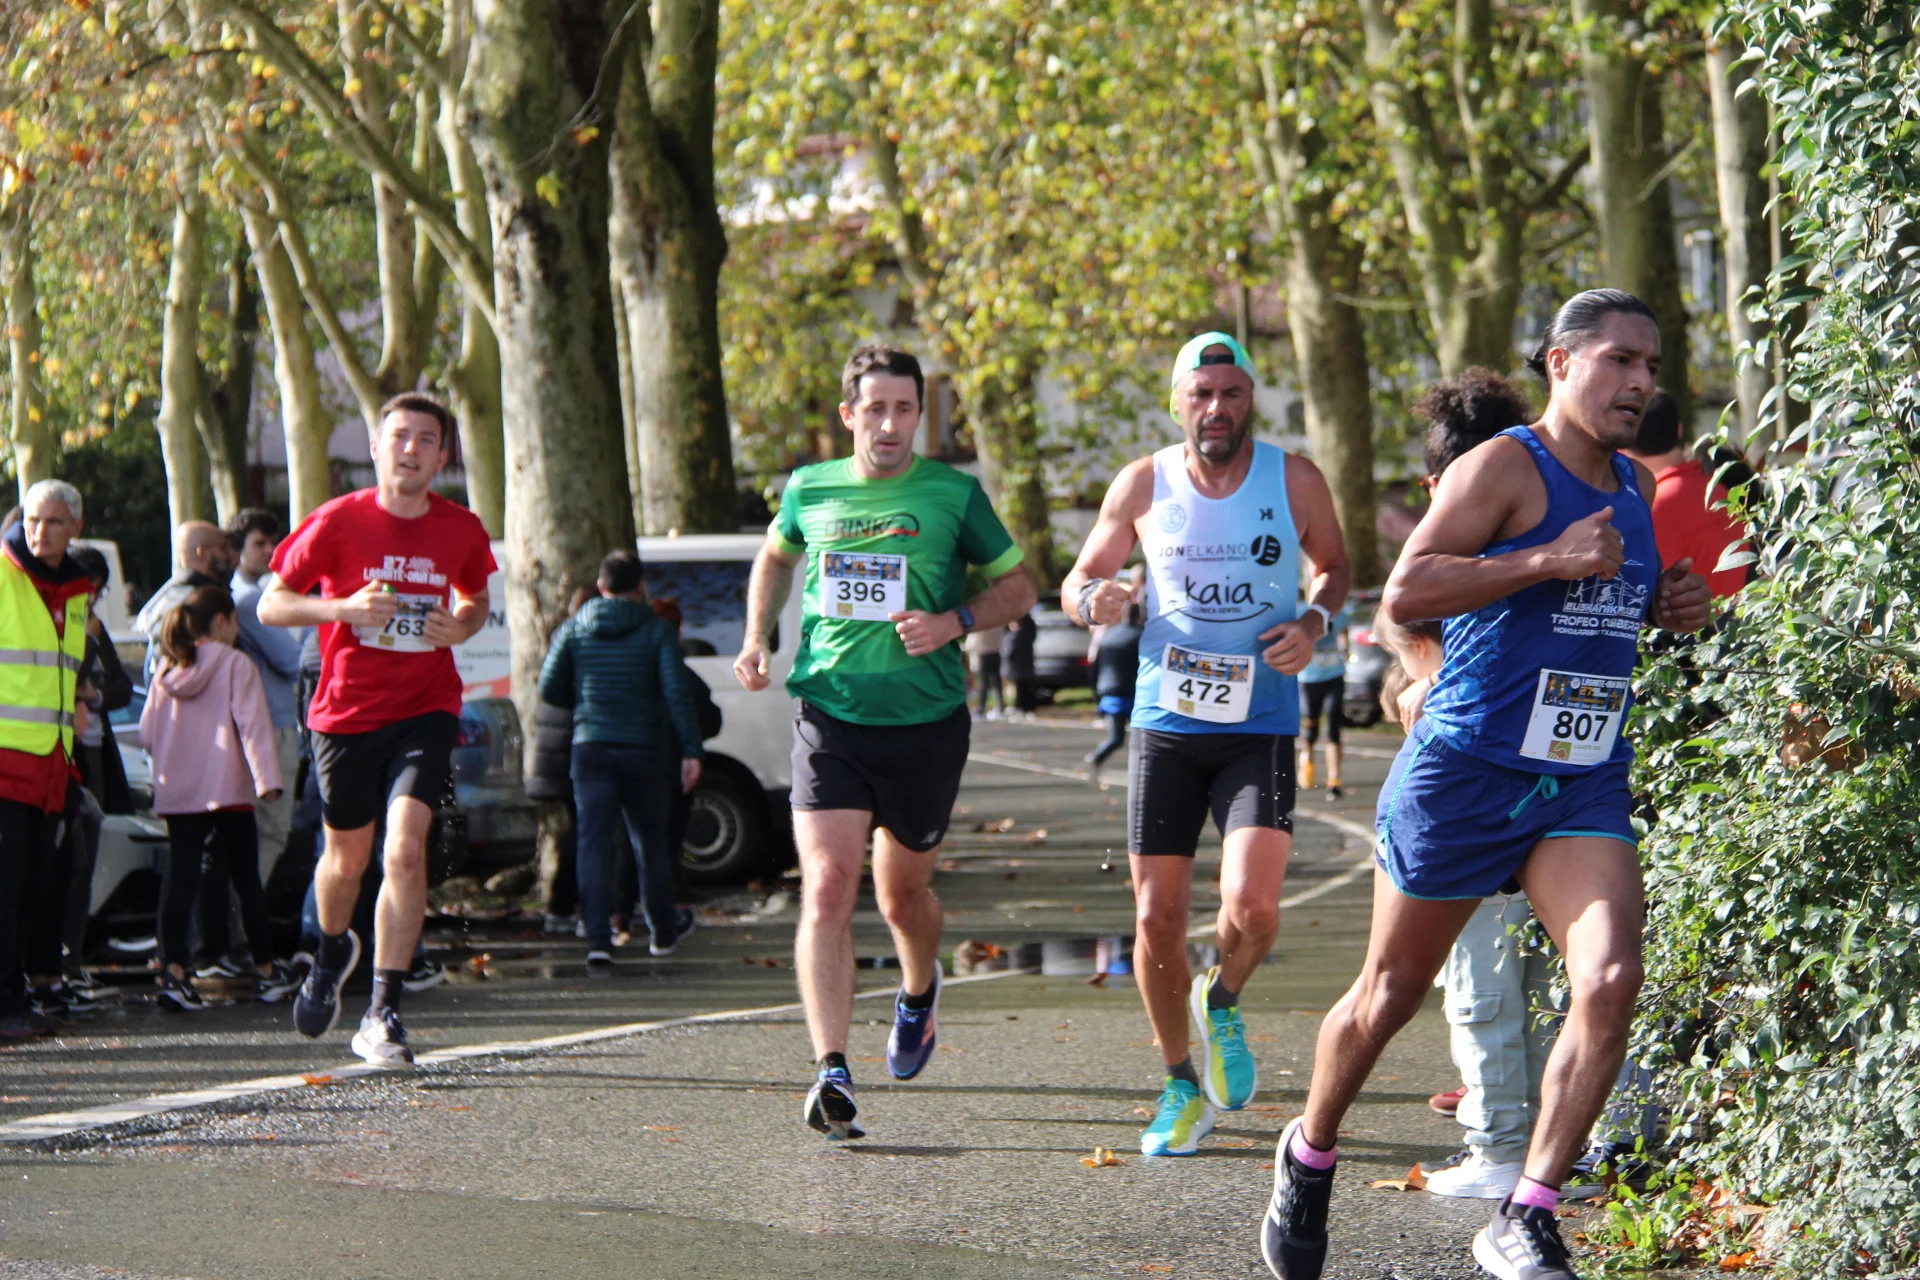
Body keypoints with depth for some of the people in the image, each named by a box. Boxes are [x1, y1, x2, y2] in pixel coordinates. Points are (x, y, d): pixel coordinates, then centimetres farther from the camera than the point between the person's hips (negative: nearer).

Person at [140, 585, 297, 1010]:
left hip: (175, 794, 4)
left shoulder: (167, 670, 10)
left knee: (180, 876, -2)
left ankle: (173, 969, -18)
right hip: (227, 790, -4)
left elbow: (148, 731, 12)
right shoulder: (236, 665, -5)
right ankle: (265, 970, 17)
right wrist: (267, 779, -18)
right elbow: (253, 726, -14)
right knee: (246, 877, 8)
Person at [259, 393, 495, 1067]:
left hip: (424, 711, 0)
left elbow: (476, 599, 20)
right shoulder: (338, 522, -7)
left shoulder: (462, 530, 1)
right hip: (346, 713, 0)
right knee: (348, 858, 14)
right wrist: (343, 608, -19)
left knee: (405, 847, -19)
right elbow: (271, 605, -2)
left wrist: (462, 626, -4)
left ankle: (383, 1013, -16)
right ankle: (333, 951, 49)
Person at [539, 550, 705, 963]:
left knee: (594, 841, -3)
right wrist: (690, 749, -11)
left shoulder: (574, 629, 4)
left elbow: (550, 690, 7)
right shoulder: (656, 631, -2)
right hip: (644, 750, -1)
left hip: (591, 748, 1)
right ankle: (662, 931, 27)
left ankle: (598, 937, -15)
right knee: (650, 840, 13)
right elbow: (677, 693, -11)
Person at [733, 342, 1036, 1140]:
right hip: (830, 718, 1)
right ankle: (831, 1073, -21)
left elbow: (1017, 587, 7)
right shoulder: (810, 491, 5)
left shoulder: (953, 495, -2)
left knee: (902, 895, 13)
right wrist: (756, 638, 12)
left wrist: (953, 624, -11)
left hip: (926, 723, 0)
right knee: (827, 888, -15)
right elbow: (775, 557, 27)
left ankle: (919, 993, 48)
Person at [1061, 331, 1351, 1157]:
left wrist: (1315, 622, -6)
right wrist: (1095, 599, -15)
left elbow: (1336, 567, 15)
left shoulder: (1295, 482, -1)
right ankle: (1183, 1084, 22)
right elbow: (1078, 581, 9)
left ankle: (1221, 1004, 16)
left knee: (1250, 905, -19)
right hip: (1166, 723, 1)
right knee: (1156, 919, 2)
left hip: (1261, 728, -1)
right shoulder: (1143, 485, 0)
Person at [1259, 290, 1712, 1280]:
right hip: (1468, 773, -5)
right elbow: (1404, 594, -21)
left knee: (1610, 983, -16)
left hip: (1586, 785, 5)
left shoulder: (1635, 485, 12)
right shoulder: (1505, 466, -11)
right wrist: (1550, 560, -25)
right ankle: (1310, 1155, 36)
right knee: (1390, 995, 9)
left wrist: (1669, 607, 9)